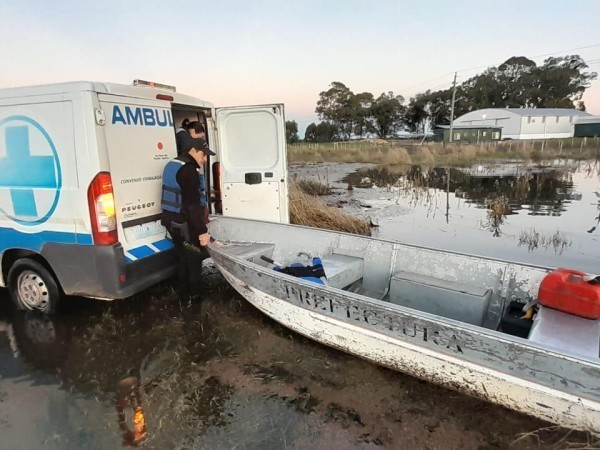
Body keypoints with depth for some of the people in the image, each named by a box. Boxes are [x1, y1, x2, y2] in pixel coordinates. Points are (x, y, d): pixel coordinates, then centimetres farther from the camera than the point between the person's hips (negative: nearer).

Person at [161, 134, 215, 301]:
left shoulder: (173, 164, 14)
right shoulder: (188, 169, -20)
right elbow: (192, 204, -25)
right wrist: (202, 231, -25)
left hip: (172, 219, 10)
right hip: (184, 222, -10)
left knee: (184, 257, 20)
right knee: (193, 258, 4)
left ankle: (185, 293, 31)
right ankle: (194, 294, 16)